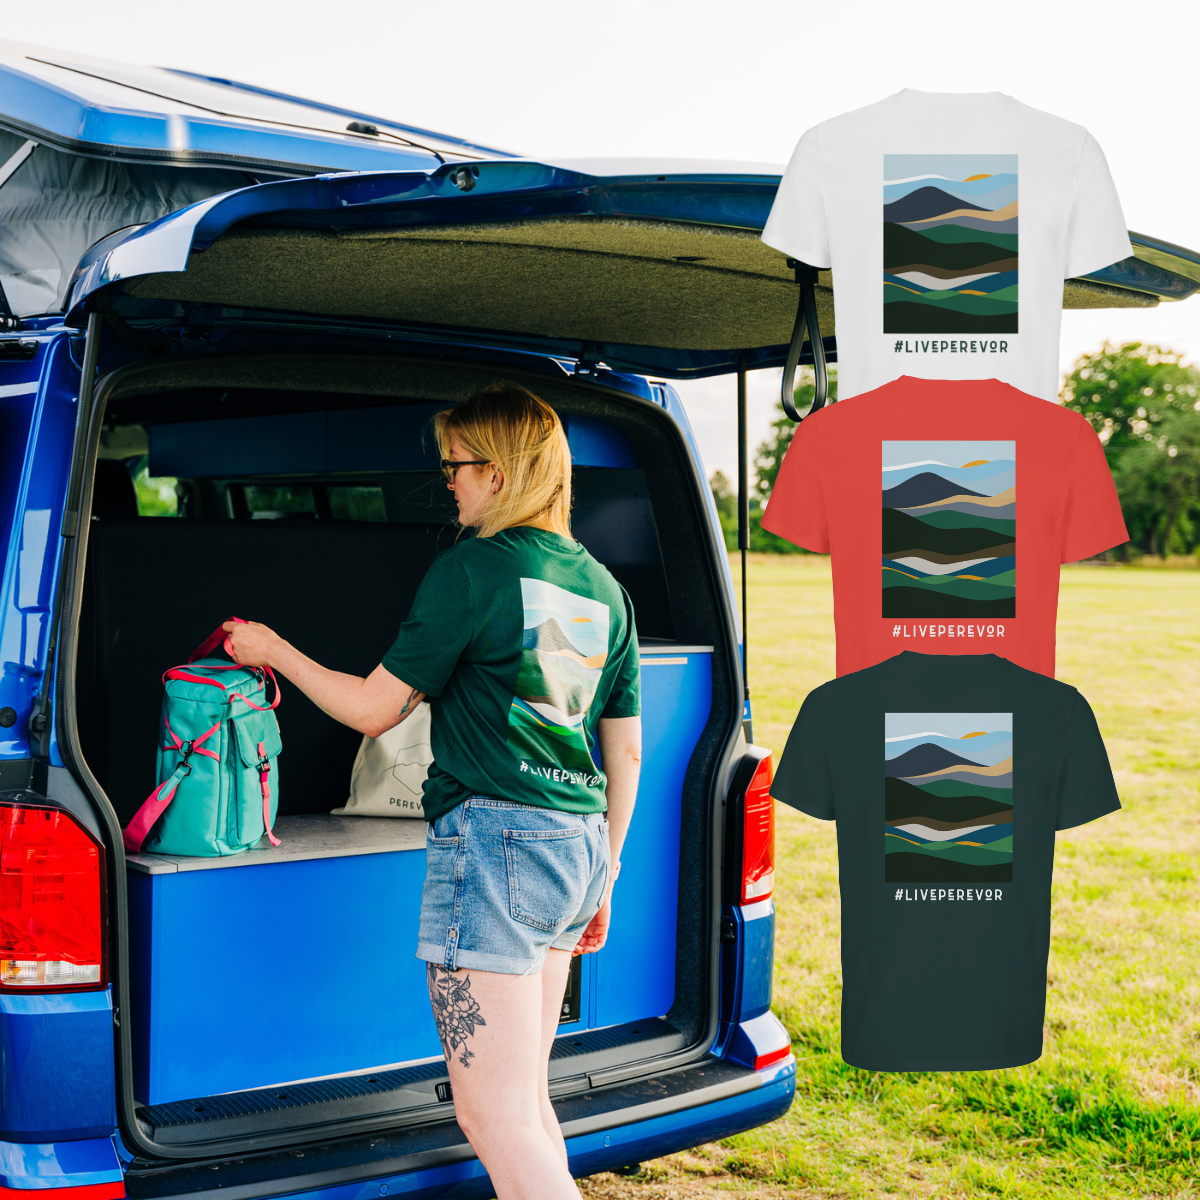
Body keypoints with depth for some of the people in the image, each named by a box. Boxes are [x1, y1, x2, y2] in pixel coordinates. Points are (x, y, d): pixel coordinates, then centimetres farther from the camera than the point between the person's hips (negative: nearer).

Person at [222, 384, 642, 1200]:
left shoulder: (473, 568, -8)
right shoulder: (604, 588, 13)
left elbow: (374, 709, -3)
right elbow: (627, 750, 16)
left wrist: (275, 651, 12)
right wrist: (605, 874, 25)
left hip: (495, 835, -8)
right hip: (578, 844, 8)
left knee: (495, 1116, -5)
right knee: (526, 1097, 18)